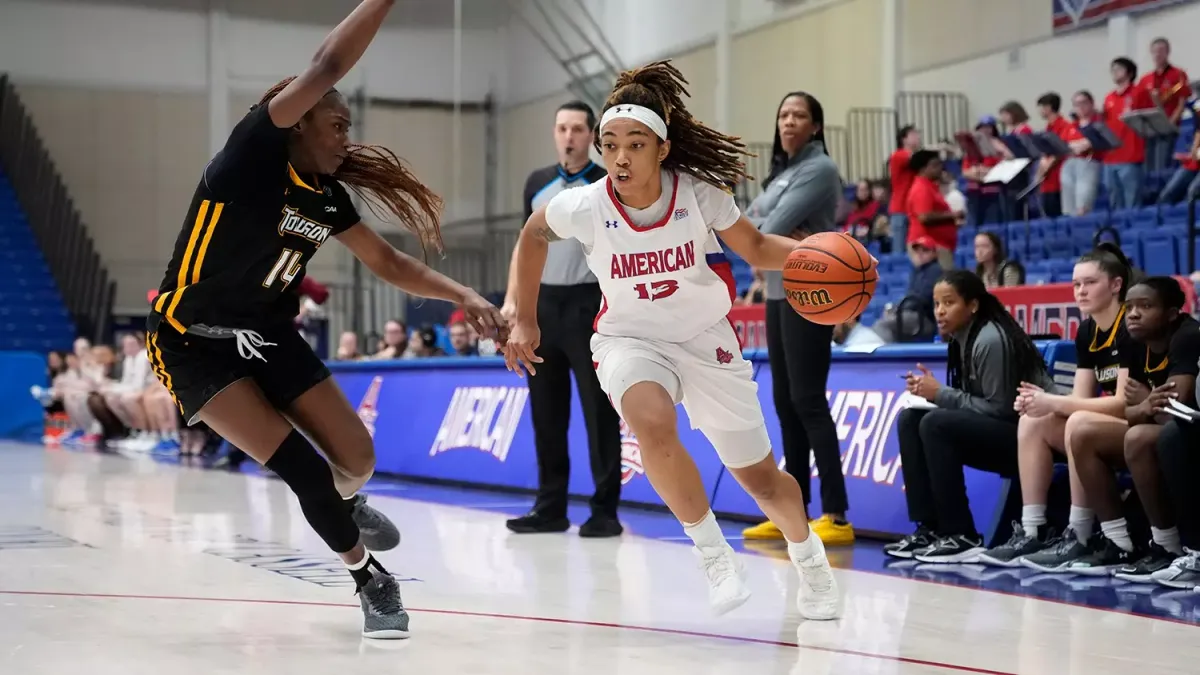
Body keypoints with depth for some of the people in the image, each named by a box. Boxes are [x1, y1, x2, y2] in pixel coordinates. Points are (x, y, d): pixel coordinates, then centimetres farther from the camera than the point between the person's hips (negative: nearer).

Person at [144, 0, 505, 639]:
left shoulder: (326, 196, 1)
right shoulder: (252, 156, -19)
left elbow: (388, 262, 11)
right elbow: (324, 69, -29)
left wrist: (464, 295, 1)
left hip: (268, 336, 7)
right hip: (194, 341, -7)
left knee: (356, 459, 0)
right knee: (301, 468, -16)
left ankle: (345, 506, 37)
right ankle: (371, 581, 4)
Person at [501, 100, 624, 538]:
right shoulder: (537, 183, 12)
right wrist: (511, 299, 9)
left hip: (588, 304, -5)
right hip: (544, 303, 5)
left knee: (598, 410, -3)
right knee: (546, 410, 8)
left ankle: (605, 511, 2)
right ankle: (551, 508, 15)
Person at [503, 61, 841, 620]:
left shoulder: (699, 193, -21)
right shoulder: (583, 208, -21)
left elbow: (755, 248, -4)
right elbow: (532, 236, 2)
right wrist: (524, 321, 2)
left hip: (706, 340, 1)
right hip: (630, 340, -1)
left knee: (761, 479, 10)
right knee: (653, 424, -36)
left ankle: (809, 557, 44)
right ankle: (712, 552, -15)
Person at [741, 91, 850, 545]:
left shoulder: (819, 168, -9)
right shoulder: (781, 172, 18)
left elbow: (776, 225, -18)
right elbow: (747, 223, 8)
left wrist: (769, 234, 2)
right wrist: (781, 236, -9)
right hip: (778, 292, 9)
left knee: (808, 400, -13)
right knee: (784, 402, 9)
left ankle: (836, 516, -14)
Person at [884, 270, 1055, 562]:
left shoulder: (990, 340, -19)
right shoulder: (961, 338, 8)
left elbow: (999, 409, -21)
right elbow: (972, 399, 10)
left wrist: (940, 394, -18)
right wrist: (930, 392, -7)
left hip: (1024, 432, -9)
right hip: (992, 430, 9)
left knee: (936, 424, -25)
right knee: (909, 419, -2)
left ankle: (962, 537, -19)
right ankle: (929, 528, -4)